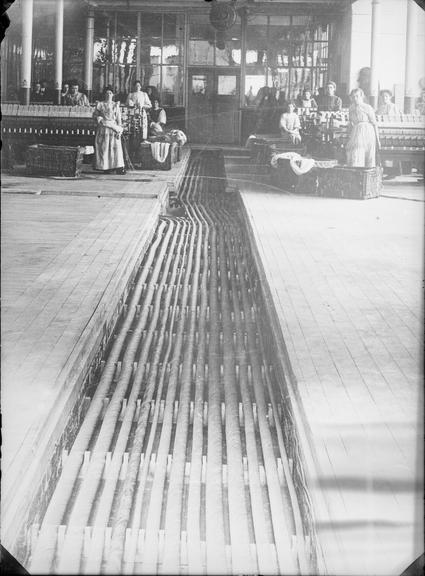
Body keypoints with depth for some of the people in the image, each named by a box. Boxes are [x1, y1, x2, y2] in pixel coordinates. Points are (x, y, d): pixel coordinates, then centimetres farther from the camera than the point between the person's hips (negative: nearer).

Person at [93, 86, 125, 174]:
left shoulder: (116, 105, 11)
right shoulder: (100, 104, 10)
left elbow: (119, 119, 7)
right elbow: (94, 115, 13)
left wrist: (119, 130, -2)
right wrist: (99, 118, -8)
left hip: (113, 128, 0)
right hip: (103, 129, 0)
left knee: (116, 147, -11)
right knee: (103, 148, -6)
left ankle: (118, 167, -16)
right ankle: (105, 167, -3)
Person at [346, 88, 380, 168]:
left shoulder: (368, 108, -5)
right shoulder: (351, 108, 11)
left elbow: (375, 124, -5)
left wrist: (377, 140, -7)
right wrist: (349, 137, 22)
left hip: (367, 134, -5)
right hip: (356, 135, 5)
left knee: (368, 161, -3)